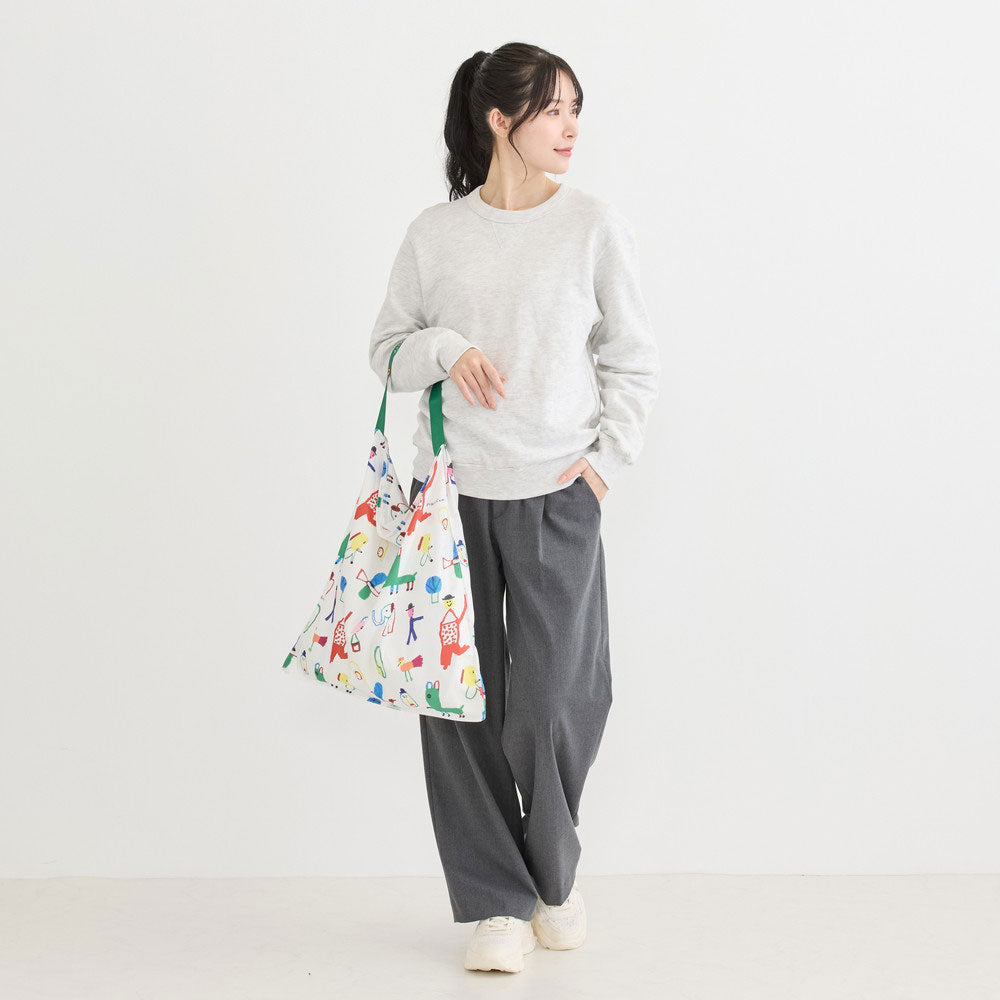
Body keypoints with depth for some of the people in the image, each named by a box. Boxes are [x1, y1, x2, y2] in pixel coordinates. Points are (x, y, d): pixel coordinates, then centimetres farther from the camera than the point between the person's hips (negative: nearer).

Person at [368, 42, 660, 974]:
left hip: (556, 495, -1)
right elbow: (386, 348, 11)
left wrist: (606, 457, -2)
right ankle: (496, 903, 15)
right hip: (451, 491, 1)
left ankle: (554, 877, 25)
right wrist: (445, 348, -8)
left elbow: (634, 361, 7)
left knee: (551, 704, -2)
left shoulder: (594, 224, 2)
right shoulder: (433, 234, 4)